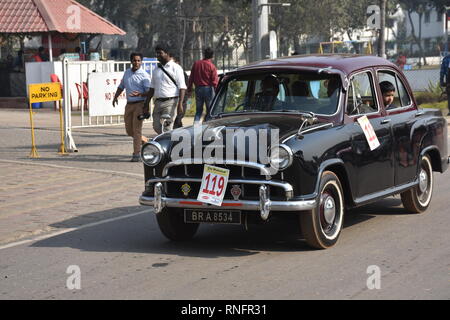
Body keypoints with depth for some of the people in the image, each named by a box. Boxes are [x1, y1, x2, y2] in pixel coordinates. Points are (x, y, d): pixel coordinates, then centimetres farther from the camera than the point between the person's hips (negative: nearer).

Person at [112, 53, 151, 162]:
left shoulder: (144, 75, -6)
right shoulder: (127, 73, 13)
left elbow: (149, 91, -14)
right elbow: (121, 86, 26)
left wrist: (139, 94, -31)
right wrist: (116, 97, 13)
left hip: (139, 104, -7)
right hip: (129, 104, 7)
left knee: (136, 129, -12)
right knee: (129, 130, 10)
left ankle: (137, 154, -10)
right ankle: (146, 141, 33)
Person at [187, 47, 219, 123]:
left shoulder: (196, 64, 4)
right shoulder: (212, 66, -9)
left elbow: (191, 78, 8)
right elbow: (215, 81, -12)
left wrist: (189, 90, 14)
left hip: (198, 88, 4)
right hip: (208, 88, -4)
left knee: (199, 110, 11)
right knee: (210, 111, 5)